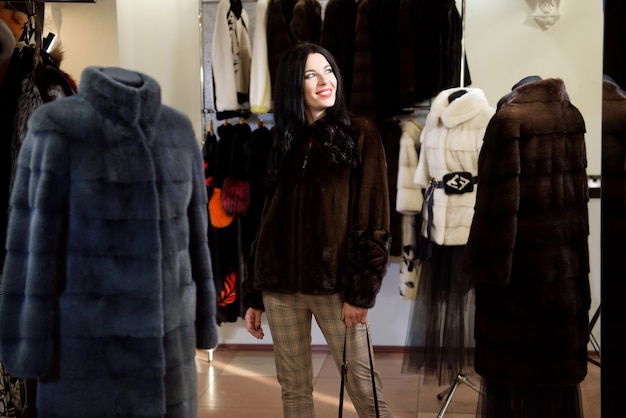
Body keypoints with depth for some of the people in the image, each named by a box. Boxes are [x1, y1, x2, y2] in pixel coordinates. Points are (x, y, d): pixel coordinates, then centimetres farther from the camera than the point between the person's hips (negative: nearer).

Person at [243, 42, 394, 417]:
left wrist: (361, 291, -14)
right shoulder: (285, 142, 11)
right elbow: (268, 220, 12)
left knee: (363, 387, -1)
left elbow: (374, 221, -6)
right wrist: (254, 295, 10)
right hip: (280, 284, 4)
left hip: (334, 283, -4)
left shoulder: (360, 135, -1)